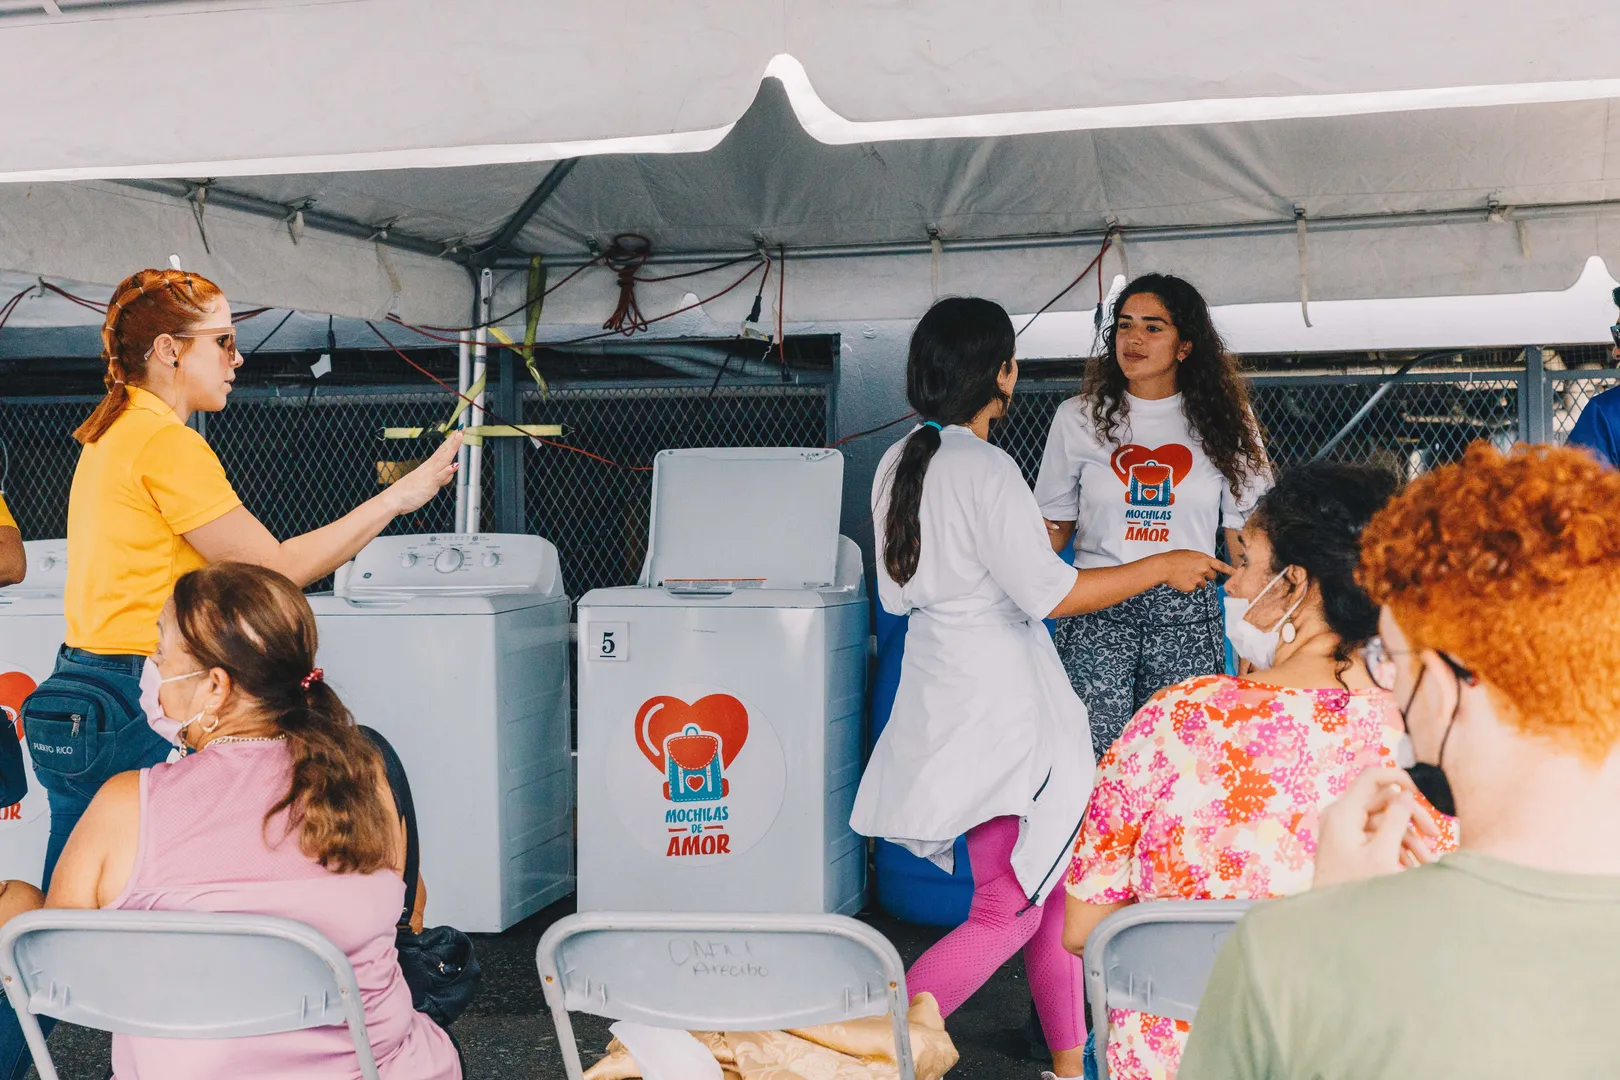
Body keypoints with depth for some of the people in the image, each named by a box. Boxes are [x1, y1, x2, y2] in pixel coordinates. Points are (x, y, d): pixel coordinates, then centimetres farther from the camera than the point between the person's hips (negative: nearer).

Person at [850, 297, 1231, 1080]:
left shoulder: (899, 464, 6)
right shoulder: (985, 470, -19)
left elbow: (898, 592, 14)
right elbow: (1053, 593, -19)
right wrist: (1164, 567, -8)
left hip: (942, 684, 9)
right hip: (996, 699, -9)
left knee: (1054, 881, 18)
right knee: (1010, 912, 0)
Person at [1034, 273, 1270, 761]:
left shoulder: (1221, 422, 6)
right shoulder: (1079, 418, 6)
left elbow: (1244, 532, 7)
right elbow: (1053, 525, 9)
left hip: (1186, 615, 0)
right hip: (1097, 613, 0)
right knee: (1096, 762, -6)